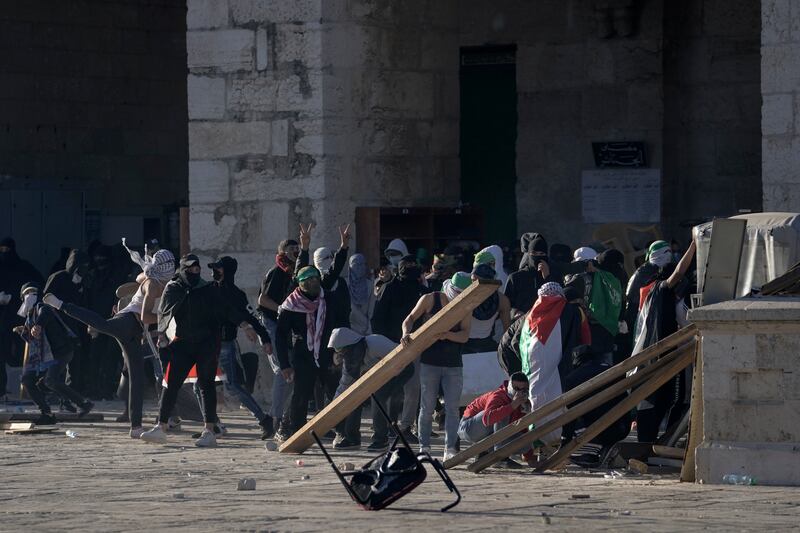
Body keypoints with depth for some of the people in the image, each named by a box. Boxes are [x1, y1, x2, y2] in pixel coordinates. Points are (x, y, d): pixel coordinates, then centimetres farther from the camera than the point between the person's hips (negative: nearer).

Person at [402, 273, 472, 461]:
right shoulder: (429, 299, -1)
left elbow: (465, 335, -6)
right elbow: (410, 319, 2)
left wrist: (447, 335, -25)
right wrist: (406, 334, -19)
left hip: (453, 364, 2)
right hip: (430, 361, -2)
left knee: (452, 408, -3)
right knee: (427, 407, 2)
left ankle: (450, 448, -2)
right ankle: (424, 447, 8)